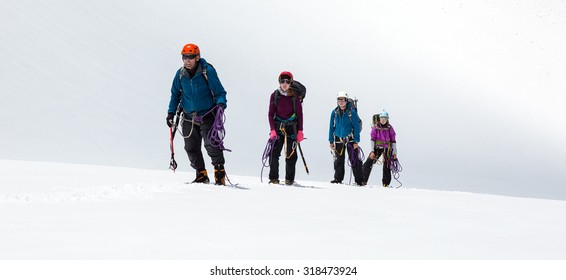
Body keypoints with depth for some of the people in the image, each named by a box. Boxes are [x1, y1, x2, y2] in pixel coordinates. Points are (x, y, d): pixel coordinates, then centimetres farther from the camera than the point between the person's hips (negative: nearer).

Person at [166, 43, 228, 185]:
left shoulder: (207, 71, -12)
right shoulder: (180, 74, 1)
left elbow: (219, 91, -7)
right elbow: (175, 94, 15)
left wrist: (221, 103, -26)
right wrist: (171, 112, 8)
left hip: (207, 115, -5)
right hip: (188, 117, 5)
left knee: (211, 143, -17)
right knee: (191, 147, 6)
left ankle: (219, 171, -7)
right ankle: (201, 175, 18)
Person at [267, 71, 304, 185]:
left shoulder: (295, 96, 0)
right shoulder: (274, 95, 2)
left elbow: (299, 114, 3)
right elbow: (271, 114, 3)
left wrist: (300, 131, -3)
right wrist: (272, 130, -8)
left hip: (291, 127, 0)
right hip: (278, 126, 0)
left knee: (290, 153, 0)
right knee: (274, 152, -8)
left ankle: (289, 178, 9)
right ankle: (273, 177, -2)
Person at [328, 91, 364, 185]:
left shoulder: (352, 112, -7)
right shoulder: (334, 113, 4)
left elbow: (356, 127, -5)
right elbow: (331, 127, 9)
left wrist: (356, 141, -10)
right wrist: (331, 141, 6)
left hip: (350, 140, -3)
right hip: (338, 140, 4)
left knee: (354, 160, -6)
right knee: (338, 161, 8)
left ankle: (359, 180, -3)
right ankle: (338, 179, 20)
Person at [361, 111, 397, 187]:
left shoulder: (390, 128, -1)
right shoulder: (375, 127, -2)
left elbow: (393, 140, 2)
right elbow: (372, 139, -4)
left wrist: (394, 153, -1)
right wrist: (372, 151, -11)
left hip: (387, 149, 0)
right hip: (377, 148, 0)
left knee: (387, 167, -1)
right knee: (368, 164, -8)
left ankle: (386, 184, 9)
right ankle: (363, 181, -3)